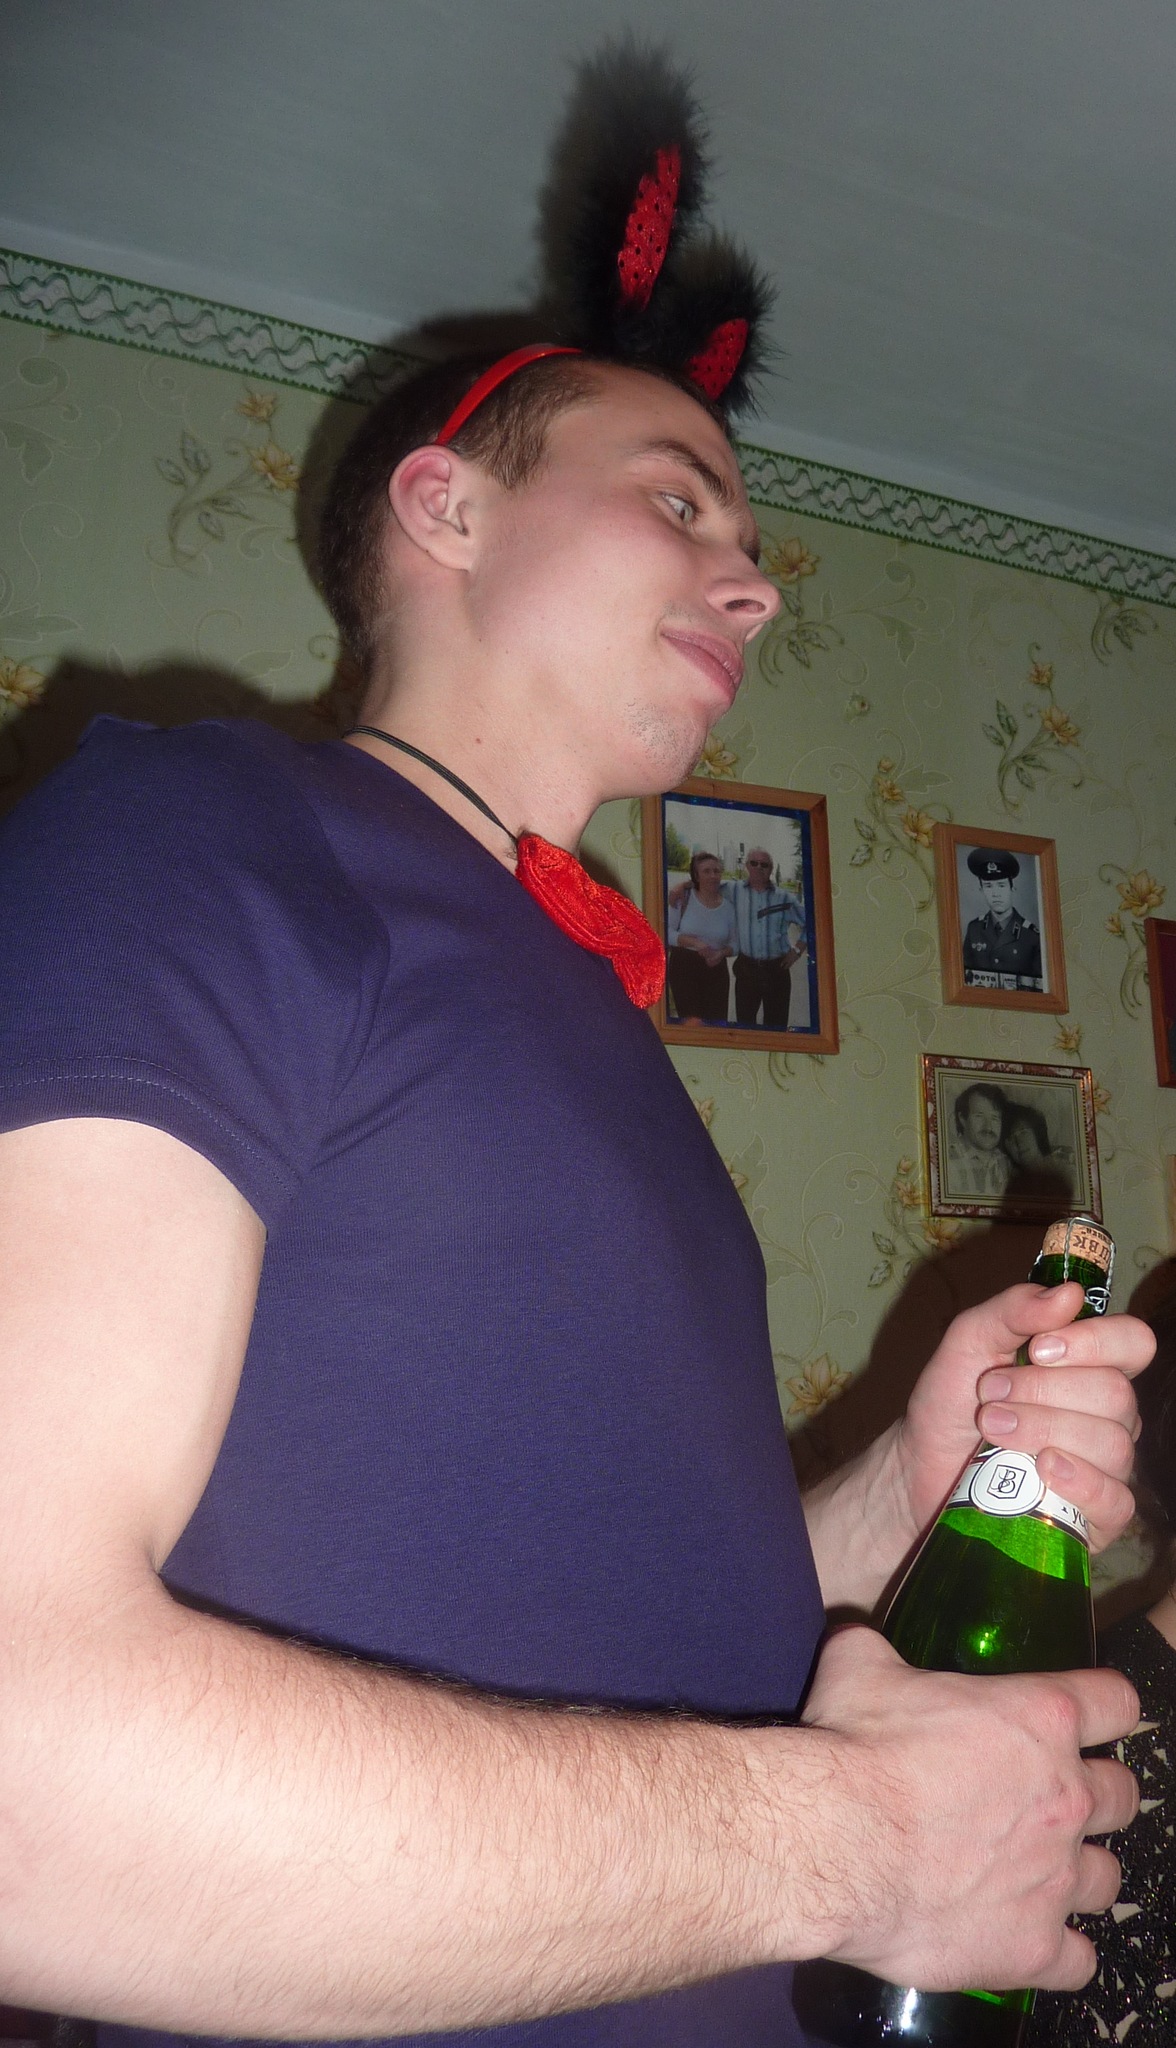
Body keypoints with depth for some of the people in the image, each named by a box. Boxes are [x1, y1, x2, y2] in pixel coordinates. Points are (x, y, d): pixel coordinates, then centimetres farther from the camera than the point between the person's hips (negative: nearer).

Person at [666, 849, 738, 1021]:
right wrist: (694, 942, -19)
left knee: (717, 1022, -2)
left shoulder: (728, 905, 5)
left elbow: (735, 943, 9)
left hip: (716, 969, 2)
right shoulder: (683, 897, -3)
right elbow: (668, 933, -7)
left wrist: (722, 953, -12)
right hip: (684, 967, -2)